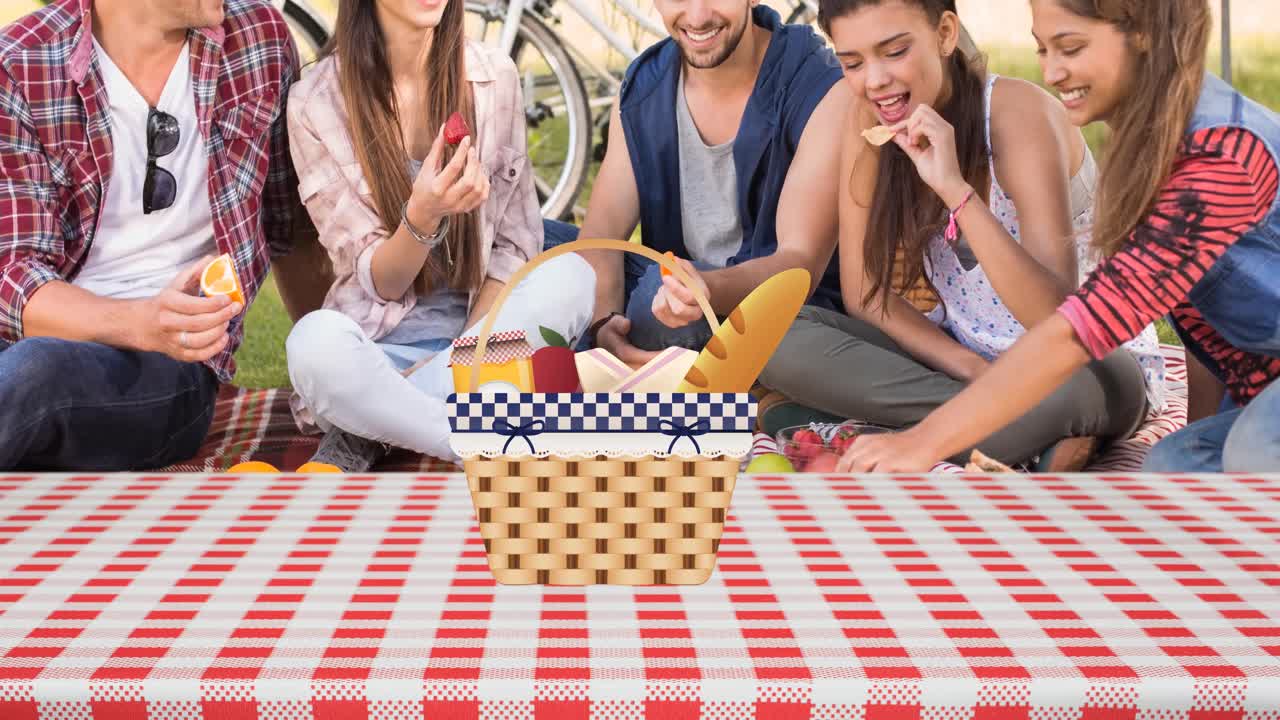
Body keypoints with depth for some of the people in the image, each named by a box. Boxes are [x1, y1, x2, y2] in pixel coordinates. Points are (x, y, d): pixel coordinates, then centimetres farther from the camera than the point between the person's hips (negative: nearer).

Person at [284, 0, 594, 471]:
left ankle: (367, 436, -21)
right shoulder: (317, 103, -7)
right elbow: (378, 283, -7)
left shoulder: (493, 77, 1)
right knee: (318, 340, -35)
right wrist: (422, 216, -29)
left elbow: (517, 243, 1)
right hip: (379, 347, -3)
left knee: (570, 275, -27)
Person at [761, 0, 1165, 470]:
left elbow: (1059, 319, -31)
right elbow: (862, 289, -4)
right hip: (958, 357, 6)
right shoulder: (869, 119, -7)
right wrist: (972, 369, -18)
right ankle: (1033, 441, -23)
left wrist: (955, 188, -40)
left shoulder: (1018, 114, -22)